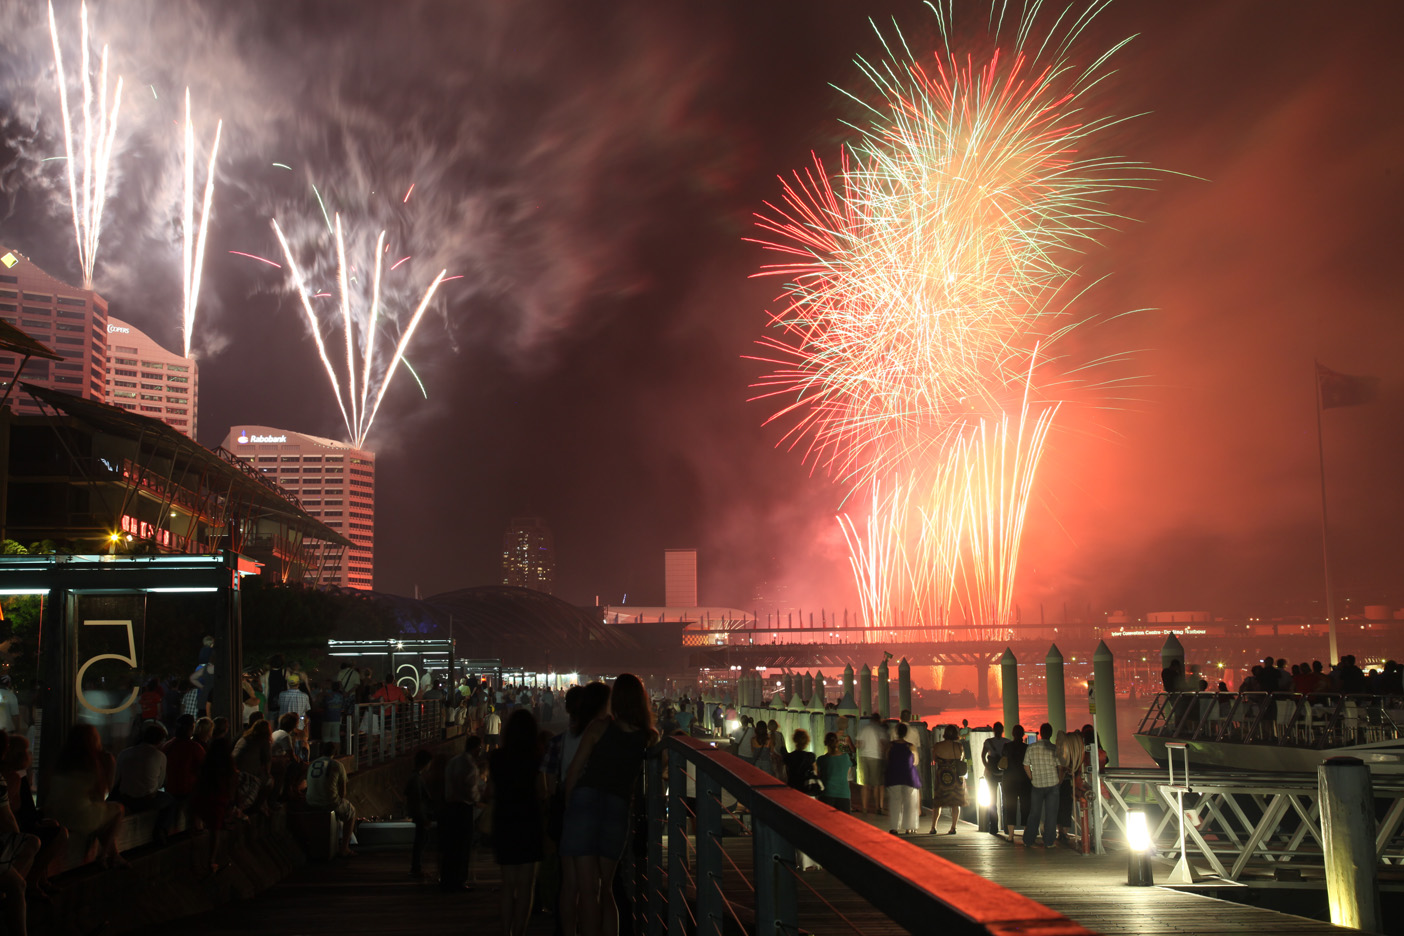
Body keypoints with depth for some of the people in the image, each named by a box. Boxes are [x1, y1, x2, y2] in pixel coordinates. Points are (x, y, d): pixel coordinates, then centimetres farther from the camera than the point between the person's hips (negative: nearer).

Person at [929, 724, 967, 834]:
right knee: (955, 803, 9)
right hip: (957, 778, 1)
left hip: (942, 777, 0)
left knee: (937, 803, 10)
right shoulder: (960, 747, -6)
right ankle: (953, 828, 6)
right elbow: (963, 760, 8)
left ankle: (933, 827, 8)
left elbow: (933, 759, 3)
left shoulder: (937, 746, -9)